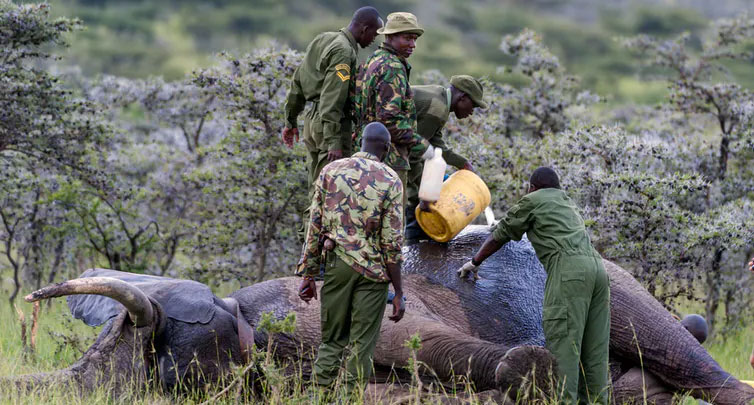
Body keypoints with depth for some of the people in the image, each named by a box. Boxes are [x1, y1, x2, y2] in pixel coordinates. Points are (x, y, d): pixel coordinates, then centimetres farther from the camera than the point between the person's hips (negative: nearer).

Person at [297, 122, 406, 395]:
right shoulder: (390, 181, -4)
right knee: (362, 347, 4)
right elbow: (391, 241, -8)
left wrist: (308, 275, 9)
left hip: (336, 264, 3)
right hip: (372, 270, -3)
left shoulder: (331, 171, 4)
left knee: (331, 341, 12)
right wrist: (398, 292, -3)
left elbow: (315, 226, 3)